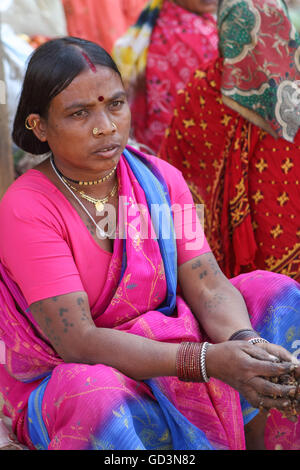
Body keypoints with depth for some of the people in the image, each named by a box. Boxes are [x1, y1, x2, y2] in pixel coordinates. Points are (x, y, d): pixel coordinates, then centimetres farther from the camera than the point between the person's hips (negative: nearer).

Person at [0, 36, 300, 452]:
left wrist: (245, 342, -35)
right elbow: (77, 342, -27)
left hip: (161, 351, 6)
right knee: (98, 396, -40)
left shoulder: (162, 180, -3)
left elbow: (208, 288, -10)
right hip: (60, 382, -6)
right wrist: (207, 360, -37)